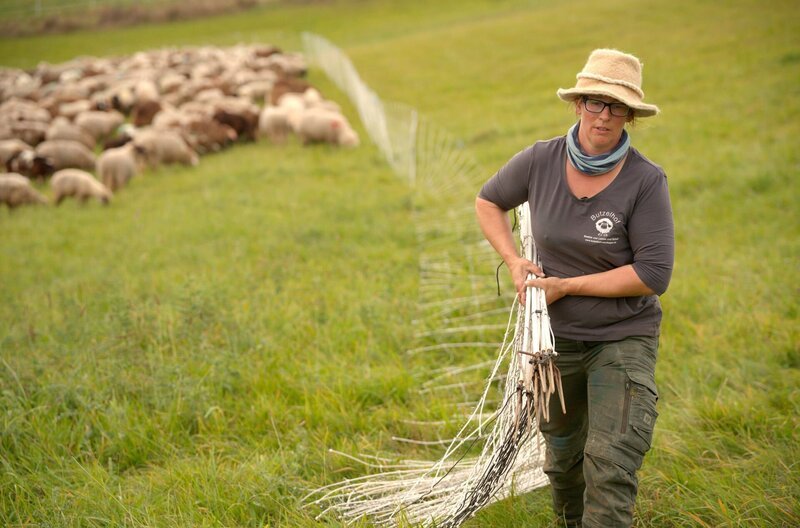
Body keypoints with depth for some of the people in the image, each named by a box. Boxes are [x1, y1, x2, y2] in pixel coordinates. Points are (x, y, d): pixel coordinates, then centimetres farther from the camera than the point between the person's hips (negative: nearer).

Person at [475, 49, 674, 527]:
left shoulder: (646, 180, -18)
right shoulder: (542, 160, -7)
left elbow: (654, 274, -20)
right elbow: (488, 201, 11)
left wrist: (566, 285, -18)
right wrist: (515, 262, -4)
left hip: (624, 341, -4)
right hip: (555, 338, 4)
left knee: (611, 467, -15)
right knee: (562, 456, 22)